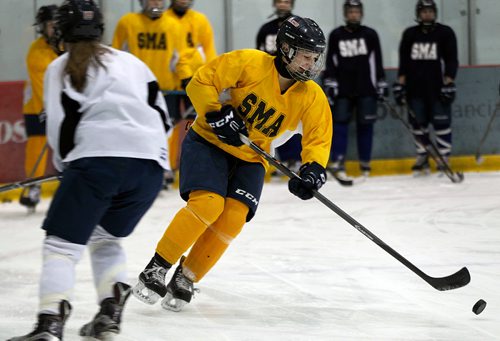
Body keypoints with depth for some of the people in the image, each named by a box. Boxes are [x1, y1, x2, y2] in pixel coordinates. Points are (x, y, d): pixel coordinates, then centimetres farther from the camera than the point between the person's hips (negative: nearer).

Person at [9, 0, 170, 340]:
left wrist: (67, 163, 19)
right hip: (151, 161, 5)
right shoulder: (132, 62, 22)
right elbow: (160, 113, 20)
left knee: (62, 244, -1)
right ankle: (111, 310, 7)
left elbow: (62, 125, 3)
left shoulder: (60, 70, 11)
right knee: (106, 238, 25)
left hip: (98, 159, -4)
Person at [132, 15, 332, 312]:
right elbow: (200, 82, -14)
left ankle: (186, 278, -1)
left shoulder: (312, 98, -6)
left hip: (250, 160, 4)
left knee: (233, 217, -18)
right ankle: (158, 267, -12)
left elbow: (319, 139, -1)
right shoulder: (249, 63, -18)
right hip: (209, 141, -4)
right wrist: (218, 115, -24)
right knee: (208, 203, -26)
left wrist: (314, 170, -19)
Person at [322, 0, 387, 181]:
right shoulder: (336, 35, 5)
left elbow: (377, 62, 7)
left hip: (366, 89, 0)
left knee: (365, 125, 1)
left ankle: (365, 163, 9)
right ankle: (337, 162, -14)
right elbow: (330, 63, 4)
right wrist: (329, 84, -3)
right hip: (343, 90, 0)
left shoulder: (370, 35, 5)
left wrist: (381, 85, 3)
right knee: (340, 123, -8)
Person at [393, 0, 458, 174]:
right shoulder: (410, 34, 8)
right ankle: (422, 158, 15)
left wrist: (449, 83, -12)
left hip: (438, 88, -3)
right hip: (415, 88, 3)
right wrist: (400, 83, 3)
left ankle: (444, 158, -1)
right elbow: (404, 61, 10)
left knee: (442, 123, -5)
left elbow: (452, 60, -4)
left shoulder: (445, 33, 0)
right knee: (418, 124, 6)